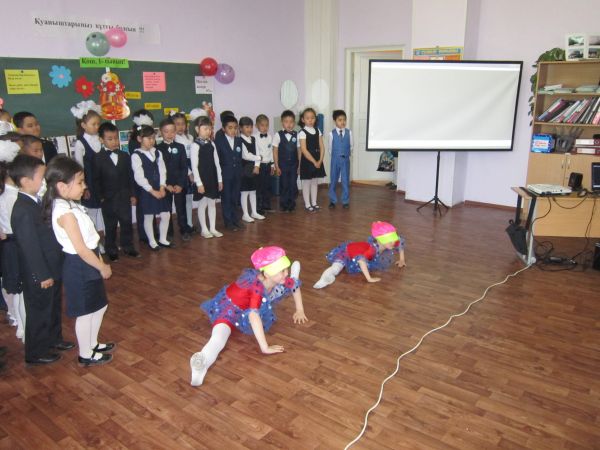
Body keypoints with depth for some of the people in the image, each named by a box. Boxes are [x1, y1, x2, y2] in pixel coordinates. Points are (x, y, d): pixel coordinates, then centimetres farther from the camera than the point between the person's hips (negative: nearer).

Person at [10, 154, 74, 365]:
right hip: (38, 275, -9)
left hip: (51, 268, 9)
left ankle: (53, 339, 45)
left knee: (53, 307, 25)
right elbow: (30, 247, -25)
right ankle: (36, 353, 28)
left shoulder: (34, 202, 2)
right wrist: (43, 275, -19)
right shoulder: (23, 210, -28)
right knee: (39, 312, 9)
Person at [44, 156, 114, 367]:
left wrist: (100, 261, 9)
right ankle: (85, 355, 27)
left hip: (87, 264, 9)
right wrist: (102, 267, -13)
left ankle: (92, 344, 41)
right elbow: (81, 249, -24)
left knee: (99, 306, 22)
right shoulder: (65, 213, -25)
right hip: (79, 266, -9)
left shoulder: (70, 206, 4)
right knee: (85, 313, 8)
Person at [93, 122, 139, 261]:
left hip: (124, 197, 3)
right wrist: (101, 197, -8)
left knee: (127, 223, 9)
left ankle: (128, 247, 23)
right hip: (108, 199, -2)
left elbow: (130, 177, 6)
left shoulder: (125, 156, 4)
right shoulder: (98, 158, -5)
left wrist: (132, 195, 4)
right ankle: (111, 250, 20)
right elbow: (96, 179, -4)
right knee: (110, 226, 8)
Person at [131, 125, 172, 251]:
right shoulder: (136, 156, -11)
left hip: (159, 189, 6)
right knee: (148, 217, 5)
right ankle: (152, 241, 20)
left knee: (166, 215, 8)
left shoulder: (157, 153, 7)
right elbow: (139, 177, -16)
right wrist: (152, 191, -17)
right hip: (146, 191, -5)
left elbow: (162, 171, 4)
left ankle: (162, 239, 24)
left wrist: (162, 187, -8)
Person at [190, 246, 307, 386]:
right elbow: (253, 316, -54)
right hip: (228, 308, -8)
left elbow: (296, 286, 1)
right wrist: (264, 348, -55)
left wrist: (299, 310, 5)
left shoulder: (279, 279, -21)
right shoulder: (257, 287, -42)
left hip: (247, 307, 8)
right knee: (221, 333, -39)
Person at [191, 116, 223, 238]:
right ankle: (204, 229, 15)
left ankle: (213, 228, 21)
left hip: (213, 178, 6)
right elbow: (194, 166, -13)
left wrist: (220, 180, 9)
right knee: (203, 204, 4)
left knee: (212, 203, 11)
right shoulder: (195, 145, -11)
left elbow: (217, 163, 10)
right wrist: (199, 183, -16)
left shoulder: (211, 144, 6)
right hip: (202, 179, -6)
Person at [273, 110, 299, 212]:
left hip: (294, 165, 1)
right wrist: (277, 166, -4)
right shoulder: (278, 135, -5)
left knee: (293, 185, 5)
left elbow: (299, 151, 3)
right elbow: (275, 152, -2)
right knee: (284, 185, 6)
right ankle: (284, 205, 19)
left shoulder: (296, 135, -1)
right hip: (282, 165, -1)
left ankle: (292, 204, 20)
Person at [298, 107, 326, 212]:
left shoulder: (318, 131, 6)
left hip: (317, 161, 5)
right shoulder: (302, 133, -10)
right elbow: (304, 150, -16)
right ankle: (307, 204, 11)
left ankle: (314, 203, 22)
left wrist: (320, 161, -9)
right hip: (307, 161, -5)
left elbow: (321, 148, 4)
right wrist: (314, 162, -17)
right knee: (306, 183, 3)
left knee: (315, 182, 12)